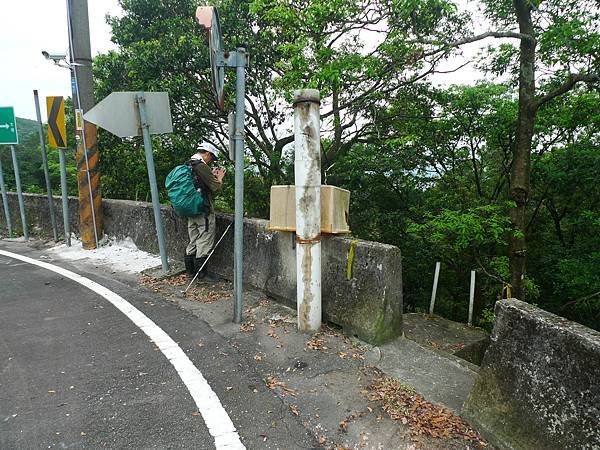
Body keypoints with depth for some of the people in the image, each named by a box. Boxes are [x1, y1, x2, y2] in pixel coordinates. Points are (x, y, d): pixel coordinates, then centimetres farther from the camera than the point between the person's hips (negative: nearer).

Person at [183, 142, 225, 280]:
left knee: (193, 241, 17)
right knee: (204, 243, -1)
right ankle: (201, 274, 4)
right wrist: (220, 178, 3)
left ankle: (190, 270, 24)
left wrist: (212, 175, 15)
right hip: (204, 211, -9)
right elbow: (215, 188, -15)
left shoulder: (188, 165, 13)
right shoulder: (202, 166, -17)